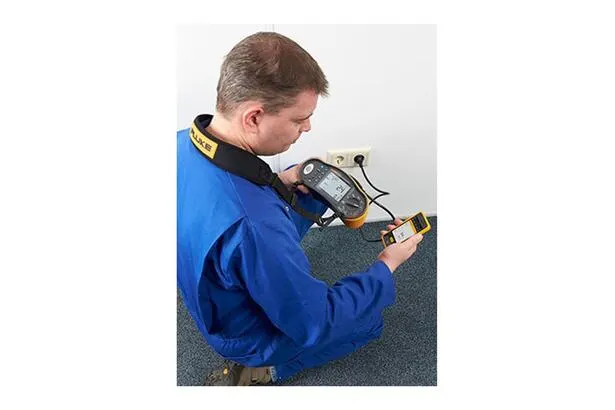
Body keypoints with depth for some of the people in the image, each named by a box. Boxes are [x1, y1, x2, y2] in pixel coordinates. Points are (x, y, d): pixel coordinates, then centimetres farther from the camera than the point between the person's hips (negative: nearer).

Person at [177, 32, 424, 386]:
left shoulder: (183, 143, -19)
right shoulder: (252, 226, -46)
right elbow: (316, 325, -29)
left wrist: (278, 183, -11)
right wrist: (387, 266, -18)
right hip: (253, 337, -7)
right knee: (371, 321, 16)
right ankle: (265, 369, 11)